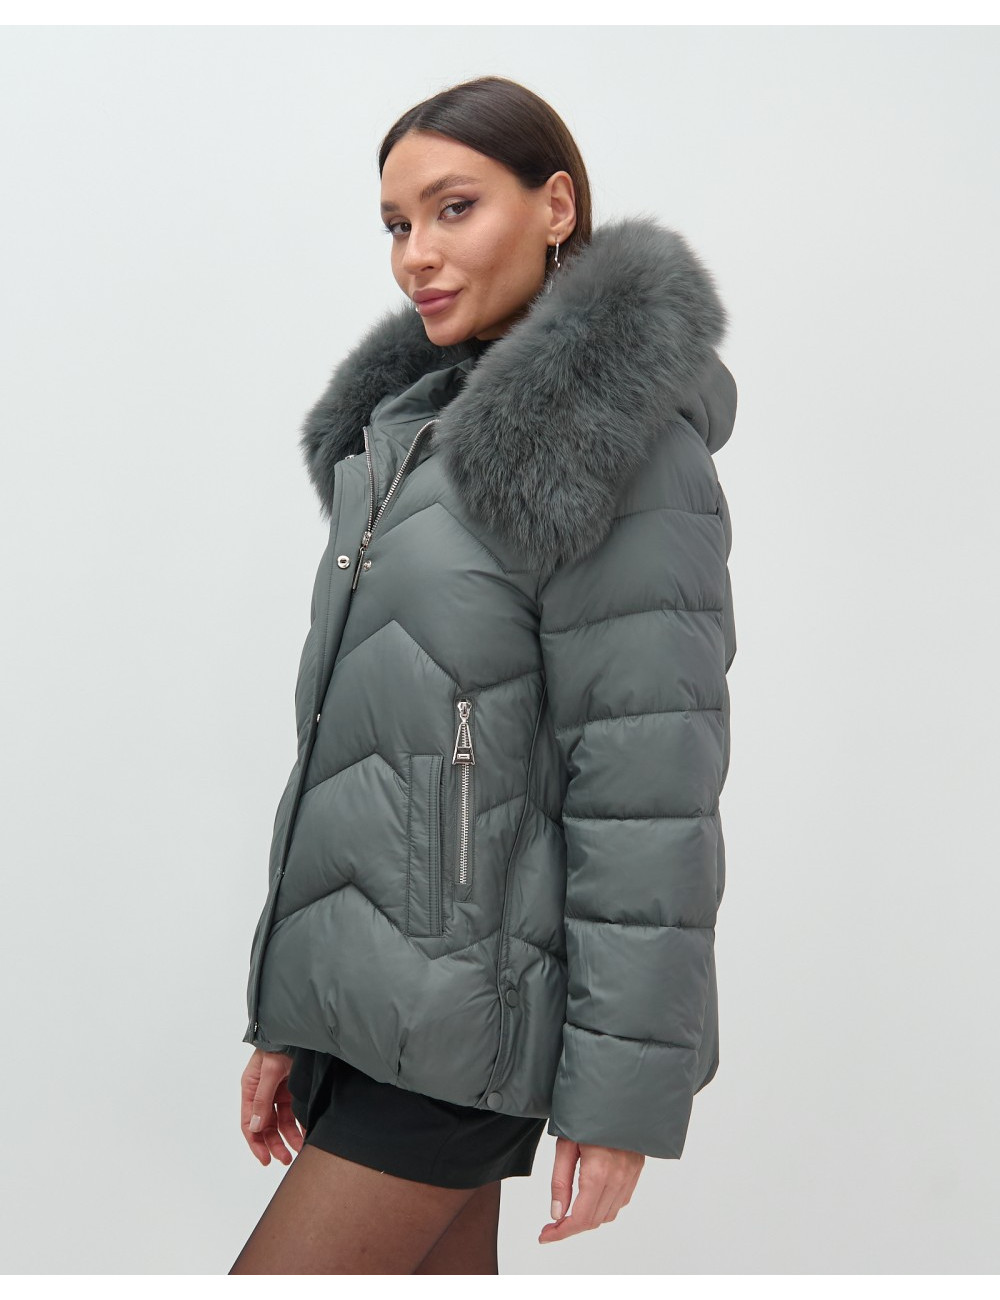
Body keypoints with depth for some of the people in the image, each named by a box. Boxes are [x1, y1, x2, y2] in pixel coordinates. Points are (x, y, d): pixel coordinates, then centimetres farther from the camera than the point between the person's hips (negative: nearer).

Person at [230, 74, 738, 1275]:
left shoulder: (623, 440, -12)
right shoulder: (411, 431, 12)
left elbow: (648, 788, -16)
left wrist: (623, 1086, -16)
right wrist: (288, 1013, 15)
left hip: (469, 998, -8)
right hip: (377, 986, 8)